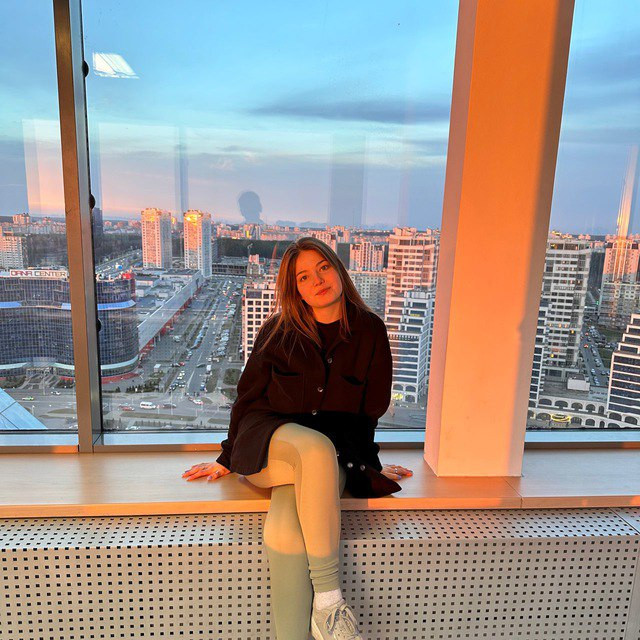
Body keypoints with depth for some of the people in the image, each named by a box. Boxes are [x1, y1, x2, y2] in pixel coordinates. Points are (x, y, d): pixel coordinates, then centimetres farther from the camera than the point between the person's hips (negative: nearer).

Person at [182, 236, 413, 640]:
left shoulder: (370, 331, 3)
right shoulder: (279, 331, 3)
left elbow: (372, 407, 12)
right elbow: (249, 396, 10)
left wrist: (369, 463, 15)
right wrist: (228, 459, 14)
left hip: (335, 456, 0)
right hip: (271, 440, 0)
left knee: (284, 529, -33)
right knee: (316, 446, -37)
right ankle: (328, 599, -28)